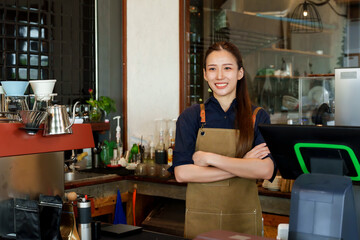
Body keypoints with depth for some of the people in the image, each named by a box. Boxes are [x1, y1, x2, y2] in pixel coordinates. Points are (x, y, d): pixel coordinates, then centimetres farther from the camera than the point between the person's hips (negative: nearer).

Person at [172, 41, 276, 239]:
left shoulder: (258, 117, 2)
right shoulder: (190, 117, 1)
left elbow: (266, 170, -13)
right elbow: (182, 173, -11)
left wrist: (210, 158, -15)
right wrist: (242, 166, -13)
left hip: (244, 220, 0)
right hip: (200, 220, 0)